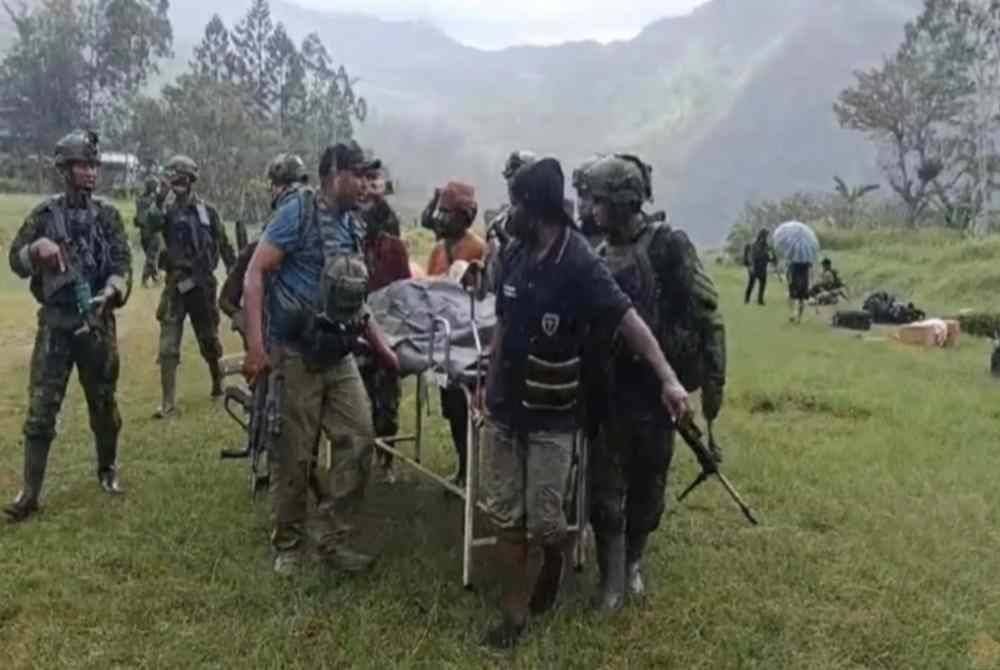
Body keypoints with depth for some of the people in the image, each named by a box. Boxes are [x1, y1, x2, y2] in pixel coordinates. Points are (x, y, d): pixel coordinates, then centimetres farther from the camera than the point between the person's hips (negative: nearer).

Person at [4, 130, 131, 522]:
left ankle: (108, 469, 32)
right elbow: (16, 261, 3)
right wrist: (37, 248, -19)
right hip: (55, 324, 0)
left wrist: (110, 293, -26)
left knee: (104, 404, 11)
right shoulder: (45, 214, 3)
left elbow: (123, 265, -5)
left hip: (98, 322, 1)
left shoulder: (108, 215, 3)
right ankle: (29, 493, 2)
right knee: (40, 410, -3)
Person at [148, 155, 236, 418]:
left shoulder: (207, 210, 2)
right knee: (168, 347, -6)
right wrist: (161, 197, -31)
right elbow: (152, 224, -23)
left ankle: (218, 381, 39)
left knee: (208, 339, 14)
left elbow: (224, 244, 9)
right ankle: (168, 403, -1)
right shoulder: (167, 209, 0)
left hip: (203, 284, 1)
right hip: (176, 283, -1)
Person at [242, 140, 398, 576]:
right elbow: (255, 274, -15)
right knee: (294, 457, 2)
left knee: (358, 440, 2)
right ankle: (288, 546, 20)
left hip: (339, 357, 7)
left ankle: (330, 538, 15)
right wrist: (256, 344, -24)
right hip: (296, 356, -7)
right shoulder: (298, 211, -10)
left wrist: (382, 348, 20)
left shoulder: (352, 226, 12)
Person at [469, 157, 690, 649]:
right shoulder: (513, 255, 1)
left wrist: (668, 379, -32)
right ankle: (515, 614, 22)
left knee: (543, 523, 1)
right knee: (505, 519, 8)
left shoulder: (580, 264, -17)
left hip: (552, 415, -5)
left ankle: (558, 548, 37)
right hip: (503, 408, 5)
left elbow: (629, 321, -22)